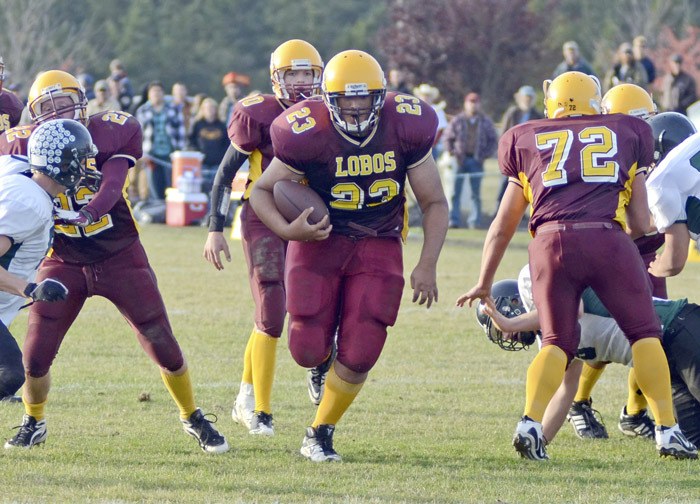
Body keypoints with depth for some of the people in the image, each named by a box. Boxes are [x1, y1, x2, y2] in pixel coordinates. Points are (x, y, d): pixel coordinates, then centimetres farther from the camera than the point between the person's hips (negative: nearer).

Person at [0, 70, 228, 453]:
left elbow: (112, 186, -25)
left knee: (163, 346, 0)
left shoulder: (113, 133, -14)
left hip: (121, 256, -1)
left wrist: (89, 212, -44)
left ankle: (192, 418, 25)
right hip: (65, 261, 1)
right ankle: (33, 423, 23)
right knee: (35, 354, -6)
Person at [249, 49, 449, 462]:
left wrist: (427, 266, -9)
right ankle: (322, 340, 32)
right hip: (319, 240, -1)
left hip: (378, 246, 1)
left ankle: (320, 435, 16)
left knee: (358, 358, -7)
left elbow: (434, 202, 0)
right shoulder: (308, 134, -18)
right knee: (309, 352, -8)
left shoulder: (406, 128, -12)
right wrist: (288, 231, -24)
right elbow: (262, 191, -5)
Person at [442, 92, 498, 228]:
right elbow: (447, 137, 8)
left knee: (476, 192, 2)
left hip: (476, 161, 1)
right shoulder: (457, 121, 4)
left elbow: (493, 140, 12)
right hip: (460, 160, -1)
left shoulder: (485, 121, 8)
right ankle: (454, 220, -2)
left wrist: (486, 154, -1)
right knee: (455, 191, -4)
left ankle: (475, 221, 4)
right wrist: (452, 152, -4)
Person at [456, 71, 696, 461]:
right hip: (608, 239, -1)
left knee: (558, 342, 13)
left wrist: (485, 283, 40)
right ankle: (667, 429, 6)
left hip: (552, 240, 1)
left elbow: (503, 225, 30)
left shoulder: (526, 141, 25)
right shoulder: (628, 134, 23)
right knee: (644, 333, 12)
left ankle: (531, 422, -8)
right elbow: (641, 224, 23)